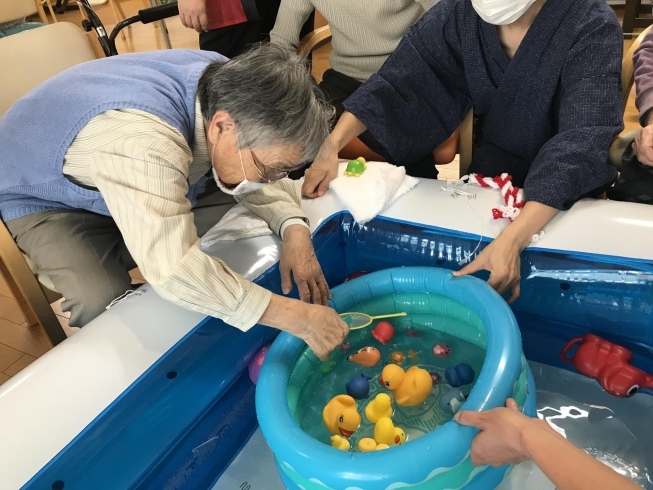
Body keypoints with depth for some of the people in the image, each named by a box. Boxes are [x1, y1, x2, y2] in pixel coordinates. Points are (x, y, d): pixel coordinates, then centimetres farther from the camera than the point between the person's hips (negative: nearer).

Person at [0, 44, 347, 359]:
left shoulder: (229, 88, -22)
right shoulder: (142, 144, -46)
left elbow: (261, 181, -8)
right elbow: (176, 272, -52)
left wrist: (294, 229, -27)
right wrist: (299, 318, -45)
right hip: (45, 197, -6)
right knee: (103, 303, -28)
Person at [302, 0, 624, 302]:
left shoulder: (592, 28, -23)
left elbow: (582, 141, -33)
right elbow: (397, 81, -13)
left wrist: (511, 240, -46)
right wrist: (331, 146, -28)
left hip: (567, 195, -3)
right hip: (492, 178, 4)